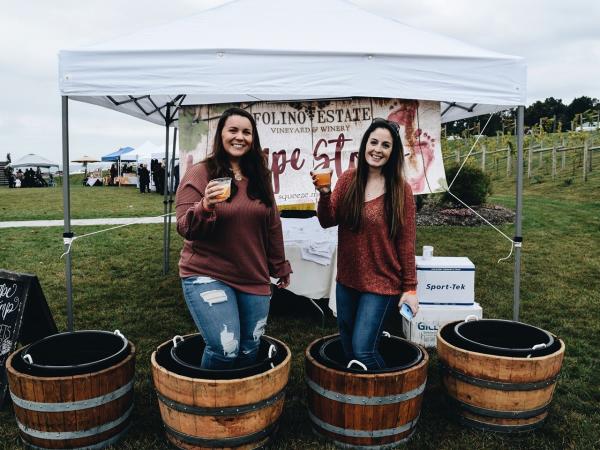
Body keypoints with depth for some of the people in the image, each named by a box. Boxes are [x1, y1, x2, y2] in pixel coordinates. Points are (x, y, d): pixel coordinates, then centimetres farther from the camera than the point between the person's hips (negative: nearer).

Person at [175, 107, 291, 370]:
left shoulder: (260, 176, 8)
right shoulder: (199, 173, -5)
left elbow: (272, 226, 14)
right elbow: (184, 227, -9)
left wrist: (280, 267, 18)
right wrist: (205, 207, -29)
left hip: (254, 279, 5)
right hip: (207, 275, -4)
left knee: (249, 352, 9)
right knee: (225, 349, -14)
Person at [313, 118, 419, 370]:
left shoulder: (401, 189, -9)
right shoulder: (348, 180, -1)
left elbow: (406, 242, -7)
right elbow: (327, 222, -2)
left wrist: (410, 288, -6)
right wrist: (325, 194, -21)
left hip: (381, 283, -4)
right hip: (347, 280, 4)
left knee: (362, 350, -6)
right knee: (347, 347, 17)